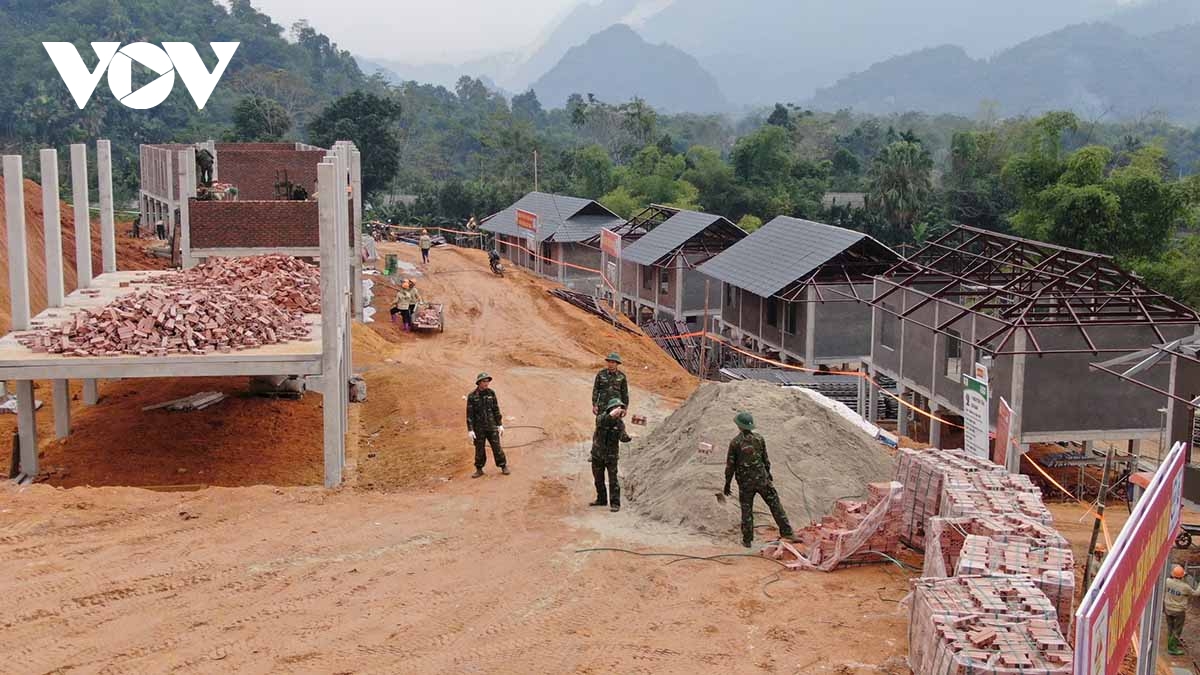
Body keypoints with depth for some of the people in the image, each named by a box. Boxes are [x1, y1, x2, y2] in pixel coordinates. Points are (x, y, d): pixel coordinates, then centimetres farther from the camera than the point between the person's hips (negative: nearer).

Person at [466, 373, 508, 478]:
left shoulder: (491, 393, -1)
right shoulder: (472, 396, -9)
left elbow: (496, 410, 4)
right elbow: (469, 414, -8)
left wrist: (500, 425, 1)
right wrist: (470, 430, -13)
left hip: (491, 426, 1)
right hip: (479, 427, -1)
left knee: (497, 447, 2)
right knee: (479, 449, 6)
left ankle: (504, 467, 15)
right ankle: (479, 470, 19)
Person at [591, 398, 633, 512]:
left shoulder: (620, 423, -7)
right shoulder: (601, 418, -10)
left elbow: (622, 437, -19)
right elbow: (601, 422, -34)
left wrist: (629, 437, -41)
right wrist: (611, 415, -49)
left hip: (611, 456, -1)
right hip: (597, 455, 1)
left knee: (613, 480, -7)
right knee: (598, 479, 14)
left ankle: (615, 503, -1)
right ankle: (602, 499, 31)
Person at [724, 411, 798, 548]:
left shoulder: (735, 442, -9)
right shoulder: (759, 439, -1)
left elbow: (730, 465, -6)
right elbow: (766, 459, 9)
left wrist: (727, 483, 2)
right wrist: (769, 474, 24)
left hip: (745, 482, -1)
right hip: (762, 479, 1)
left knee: (746, 510, 8)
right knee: (775, 504, 6)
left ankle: (747, 540, 12)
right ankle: (787, 532, 3)